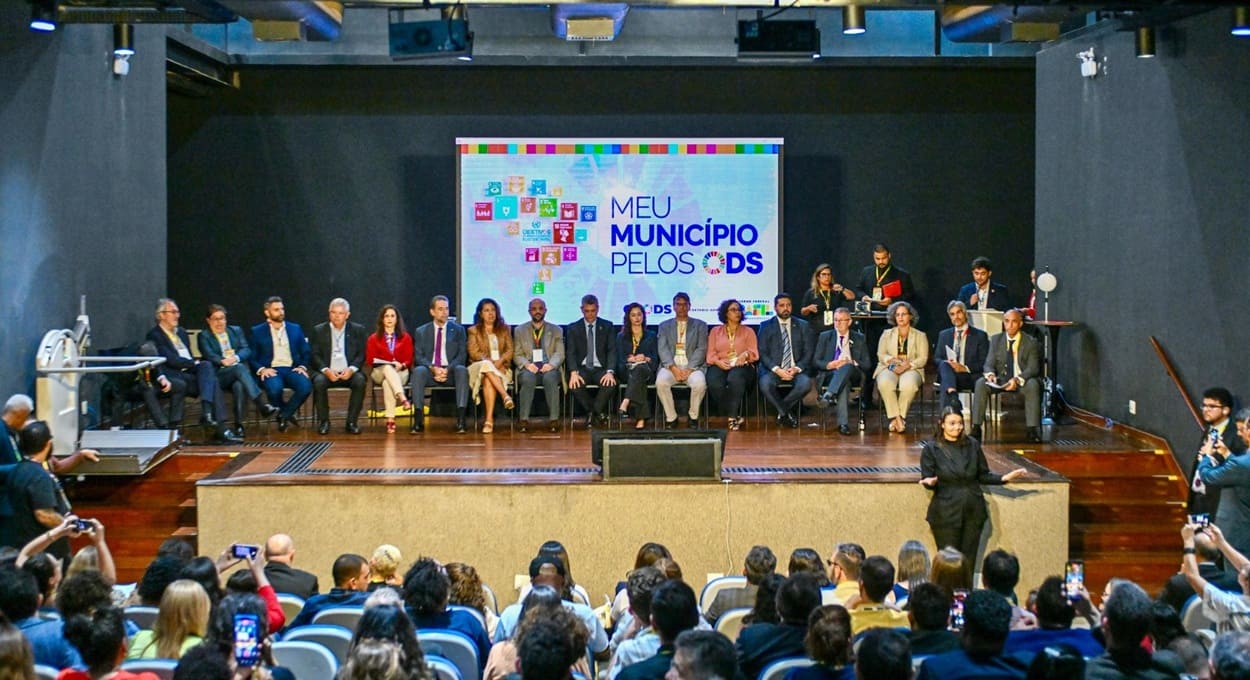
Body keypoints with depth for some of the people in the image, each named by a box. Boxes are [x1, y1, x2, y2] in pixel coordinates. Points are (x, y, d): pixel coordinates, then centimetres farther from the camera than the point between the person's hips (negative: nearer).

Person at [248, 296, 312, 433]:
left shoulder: (295, 329, 18)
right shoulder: (257, 331, 11)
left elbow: (305, 353, 17)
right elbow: (252, 358, 6)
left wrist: (302, 366, -2)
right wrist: (261, 369, -13)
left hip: (291, 369, 2)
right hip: (270, 371, -2)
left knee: (306, 386, -31)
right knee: (274, 388, -38)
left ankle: (283, 416, -9)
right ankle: (286, 416, -7)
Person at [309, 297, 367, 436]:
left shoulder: (358, 330, 10)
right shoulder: (318, 330, 9)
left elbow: (361, 355, 5)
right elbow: (314, 355, 2)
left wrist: (351, 369, -15)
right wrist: (326, 370, -16)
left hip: (348, 372, 0)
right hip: (327, 371, 0)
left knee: (360, 381, -32)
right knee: (319, 382, -33)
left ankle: (352, 422, -21)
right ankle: (323, 422, -16)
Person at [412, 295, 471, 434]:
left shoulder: (458, 330, 12)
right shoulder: (421, 332, 13)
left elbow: (462, 355, 3)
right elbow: (418, 357, 3)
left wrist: (448, 369, -16)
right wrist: (433, 368, -17)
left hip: (451, 372, 0)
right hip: (430, 372, 0)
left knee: (462, 370, -34)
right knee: (418, 370, -34)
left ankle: (460, 420, -41)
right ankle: (418, 420, -38)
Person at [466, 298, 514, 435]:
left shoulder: (504, 329, 18)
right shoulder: (474, 330, 13)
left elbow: (509, 351, 9)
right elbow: (474, 353, 1)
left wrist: (500, 361, -13)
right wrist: (490, 361, -16)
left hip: (501, 367, 0)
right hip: (480, 366, 0)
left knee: (488, 381, -35)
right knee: (487, 367, -39)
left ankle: (489, 420, -48)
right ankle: (505, 395, -51)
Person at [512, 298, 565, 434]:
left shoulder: (556, 330, 17)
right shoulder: (519, 330, 17)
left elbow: (560, 354, 8)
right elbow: (517, 355, 10)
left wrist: (551, 364, -14)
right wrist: (527, 364, -12)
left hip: (549, 368, 0)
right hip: (528, 368, 0)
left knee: (550, 378, -37)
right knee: (528, 379, -37)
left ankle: (554, 419, -37)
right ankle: (524, 420, -36)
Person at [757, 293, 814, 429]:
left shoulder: (802, 326, 12)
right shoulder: (766, 326, 8)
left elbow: (808, 352, 7)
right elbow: (762, 353, 1)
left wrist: (796, 369, -11)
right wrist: (777, 369, -15)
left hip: (796, 370, 1)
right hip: (773, 370, -1)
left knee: (805, 384, -32)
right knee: (765, 384, -34)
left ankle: (782, 410, -7)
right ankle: (786, 413, -11)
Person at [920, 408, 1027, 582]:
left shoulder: (972, 445, 6)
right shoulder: (931, 448, -2)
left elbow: (983, 475, 11)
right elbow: (926, 479, -2)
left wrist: (1004, 478, -3)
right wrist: (930, 482, -24)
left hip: (973, 511, 3)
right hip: (946, 513, -3)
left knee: (969, 561, 5)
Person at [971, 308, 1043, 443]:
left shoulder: (1030, 342, -3)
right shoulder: (996, 340, 5)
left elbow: (1033, 368, -11)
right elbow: (989, 364, 2)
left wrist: (1017, 379, -31)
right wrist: (990, 374, -24)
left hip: (1023, 381, -2)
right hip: (1000, 380, 2)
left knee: (1033, 385, -36)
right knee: (980, 383, -25)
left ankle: (1032, 430, -35)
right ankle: (976, 428, -27)